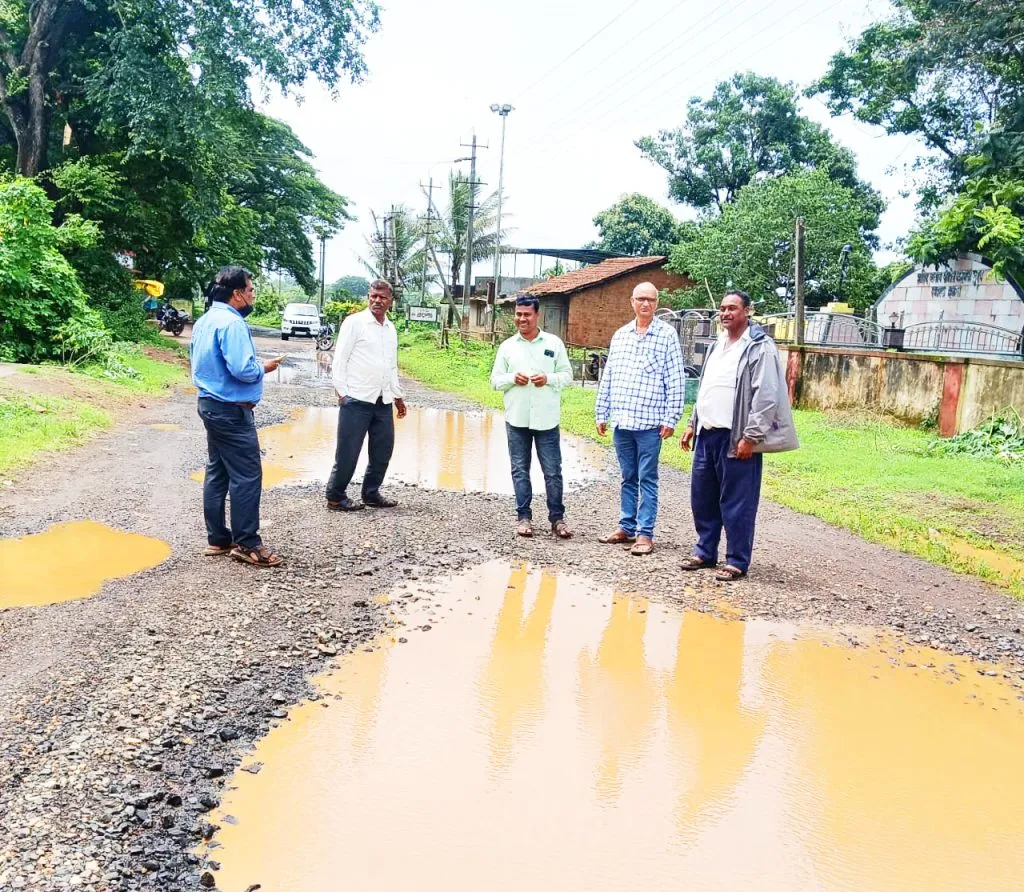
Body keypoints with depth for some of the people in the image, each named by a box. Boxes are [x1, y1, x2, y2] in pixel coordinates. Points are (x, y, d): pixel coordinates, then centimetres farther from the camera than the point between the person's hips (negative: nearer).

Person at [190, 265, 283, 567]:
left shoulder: (204, 320, 12)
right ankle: (246, 544, 0)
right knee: (247, 476, -5)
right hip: (231, 410, -10)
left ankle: (218, 539, 20)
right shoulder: (231, 323, -19)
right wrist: (264, 368, -7)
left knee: (217, 473, 13)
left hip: (210, 404, 10)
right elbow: (242, 370, -26)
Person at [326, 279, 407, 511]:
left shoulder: (391, 329, 14)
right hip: (357, 399, -6)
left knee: (383, 450, 10)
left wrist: (398, 396, 22)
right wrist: (342, 393, -12)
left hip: (383, 401, 7)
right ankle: (335, 497, 12)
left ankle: (371, 493, 24)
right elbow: (339, 360, -6)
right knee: (348, 452, 0)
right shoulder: (354, 322, -5)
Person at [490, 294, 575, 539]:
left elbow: (567, 375, 5)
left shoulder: (554, 343, 3)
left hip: (547, 419, -1)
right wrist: (513, 378, -12)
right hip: (516, 418, 2)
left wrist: (548, 378, -13)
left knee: (553, 471, 2)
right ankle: (524, 517, 17)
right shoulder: (507, 346, 7)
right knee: (520, 470, 7)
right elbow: (495, 380, 8)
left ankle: (557, 518, 12)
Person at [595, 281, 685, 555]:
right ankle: (626, 527, 23)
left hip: (649, 422, -4)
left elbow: (675, 381, -5)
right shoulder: (620, 335, 11)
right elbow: (607, 378, 14)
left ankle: (645, 533, 7)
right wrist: (602, 414, 12)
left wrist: (670, 419, -10)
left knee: (647, 479, 1)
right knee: (628, 478, 14)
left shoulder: (667, 335, -3)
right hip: (621, 421, 5)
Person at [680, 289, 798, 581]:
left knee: (736, 502, -2)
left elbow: (767, 397, -15)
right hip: (707, 434, 8)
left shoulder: (760, 348, -9)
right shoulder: (718, 345, 17)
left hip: (736, 438, -8)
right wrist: (693, 424, 19)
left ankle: (737, 562, 8)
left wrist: (750, 437, -19)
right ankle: (705, 552, 26)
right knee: (702, 497, 13)